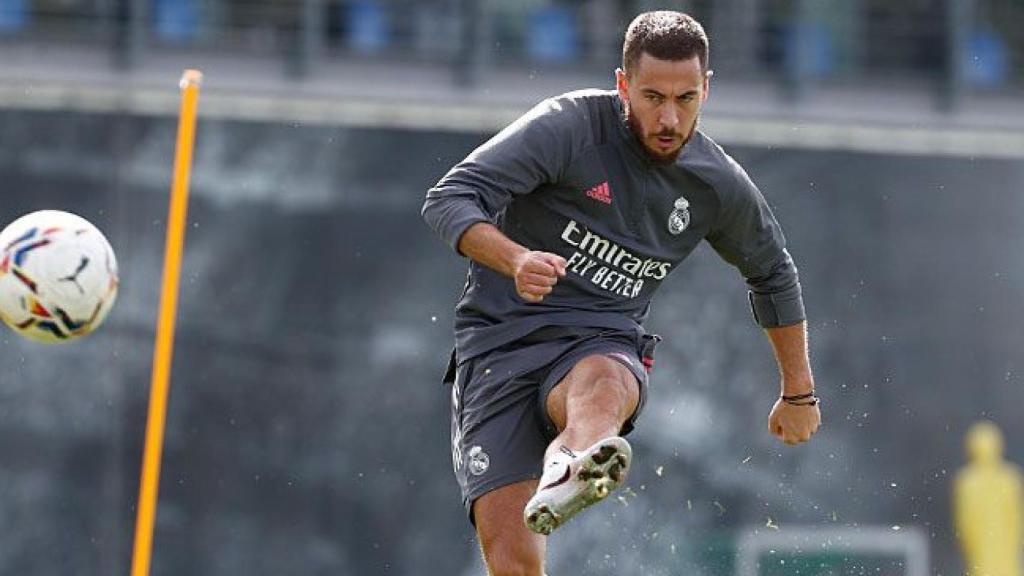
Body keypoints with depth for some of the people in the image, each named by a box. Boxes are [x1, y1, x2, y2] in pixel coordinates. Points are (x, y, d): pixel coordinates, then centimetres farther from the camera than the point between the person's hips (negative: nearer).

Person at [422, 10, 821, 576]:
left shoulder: (719, 186, 7)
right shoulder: (570, 126, -8)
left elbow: (773, 275, 27)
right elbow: (449, 200, -14)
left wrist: (799, 391, 33)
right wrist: (516, 259, -33)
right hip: (499, 338, -2)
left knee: (601, 385, -40)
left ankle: (562, 483, -74)